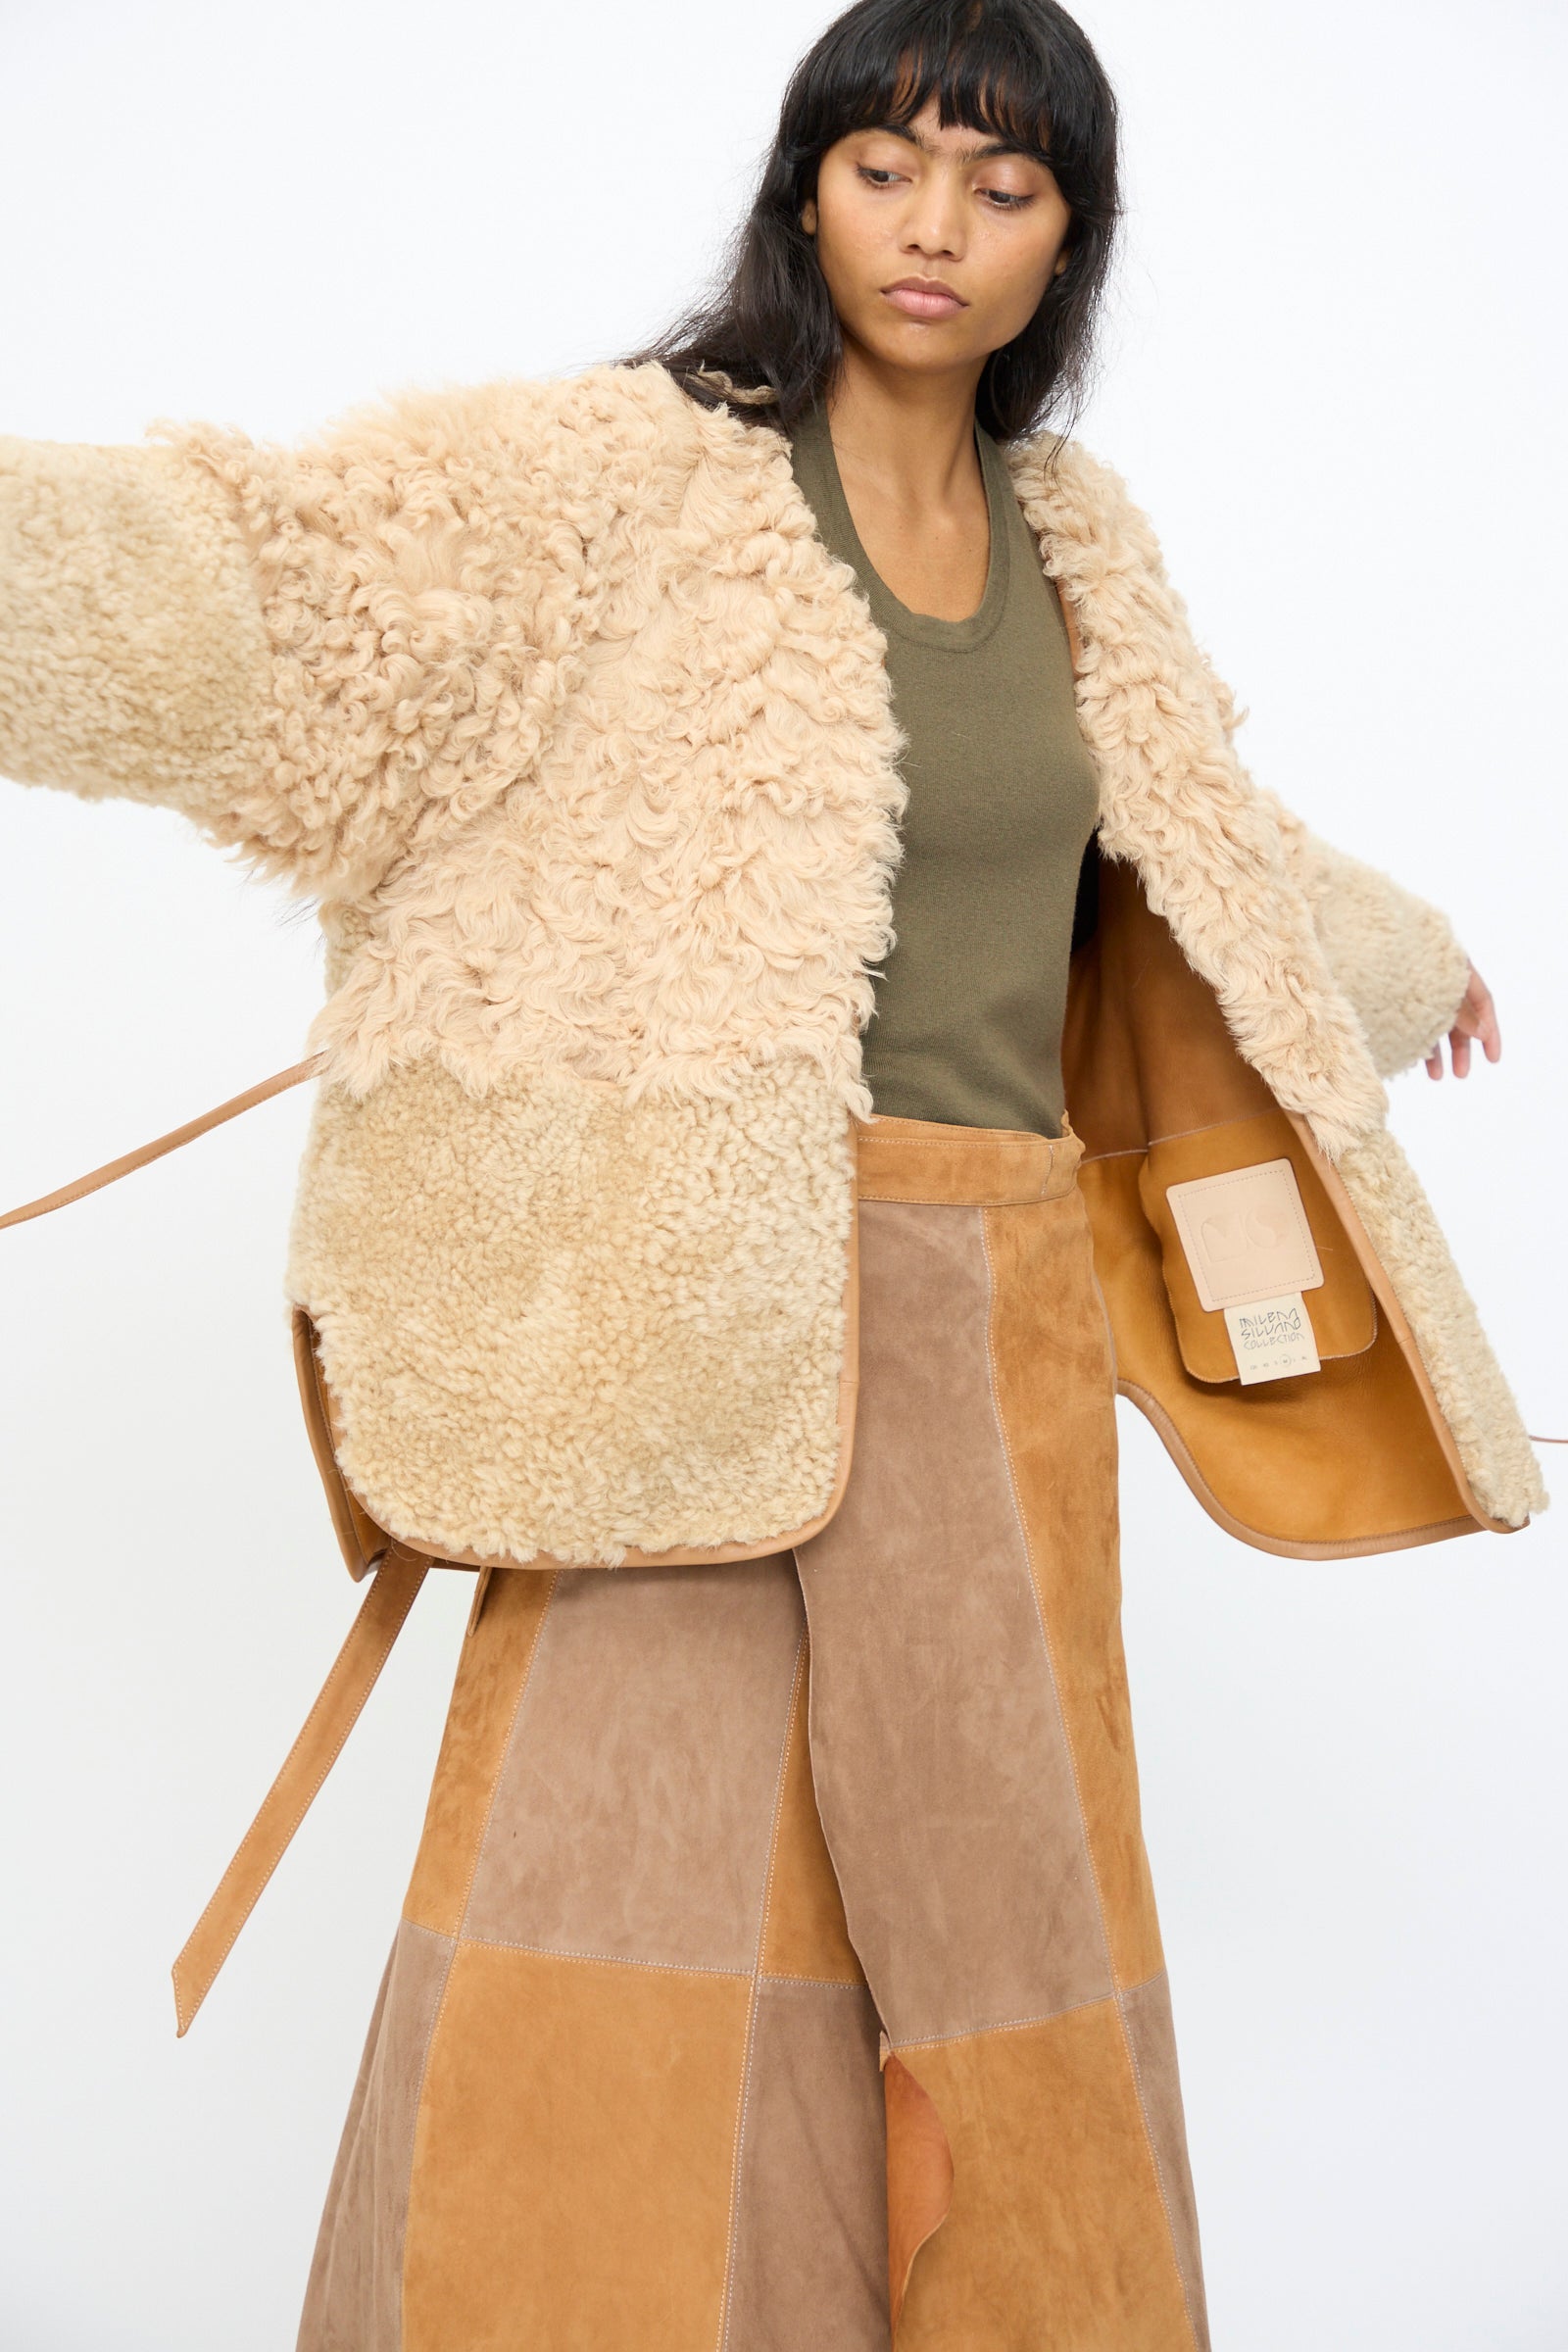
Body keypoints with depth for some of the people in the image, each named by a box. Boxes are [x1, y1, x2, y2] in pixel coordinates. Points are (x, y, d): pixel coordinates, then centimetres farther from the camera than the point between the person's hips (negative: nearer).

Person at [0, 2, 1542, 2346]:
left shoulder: (1079, 546, 15)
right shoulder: (631, 474, -1)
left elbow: (1200, 839, 32)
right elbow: (266, 576, -13)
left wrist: (1395, 945, 47)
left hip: (1007, 1308, 5)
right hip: (711, 1301, -4)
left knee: (995, 1913, 9)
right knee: (613, 1892, -7)